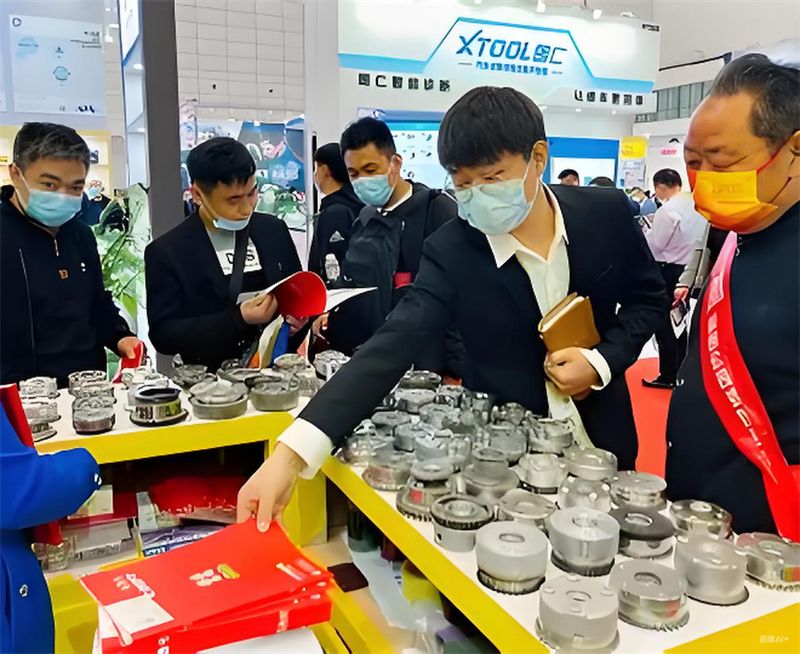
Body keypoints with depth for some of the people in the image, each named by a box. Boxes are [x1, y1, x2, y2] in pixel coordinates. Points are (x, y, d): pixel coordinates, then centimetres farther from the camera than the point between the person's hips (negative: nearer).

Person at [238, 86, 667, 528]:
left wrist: (601, 362, -16)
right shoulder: (451, 250, -19)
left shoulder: (605, 214, -11)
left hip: (598, 439, 3)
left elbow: (649, 297, 4)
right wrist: (291, 454, -39)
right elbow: (391, 347, -28)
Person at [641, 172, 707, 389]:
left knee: (663, 324, 3)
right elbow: (700, 238, 13)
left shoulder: (667, 210, -19)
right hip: (691, 269, 7)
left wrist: (643, 231, 4)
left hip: (668, 271, -7)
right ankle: (681, 372, 25)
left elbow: (654, 246, -14)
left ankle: (667, 376, 8)